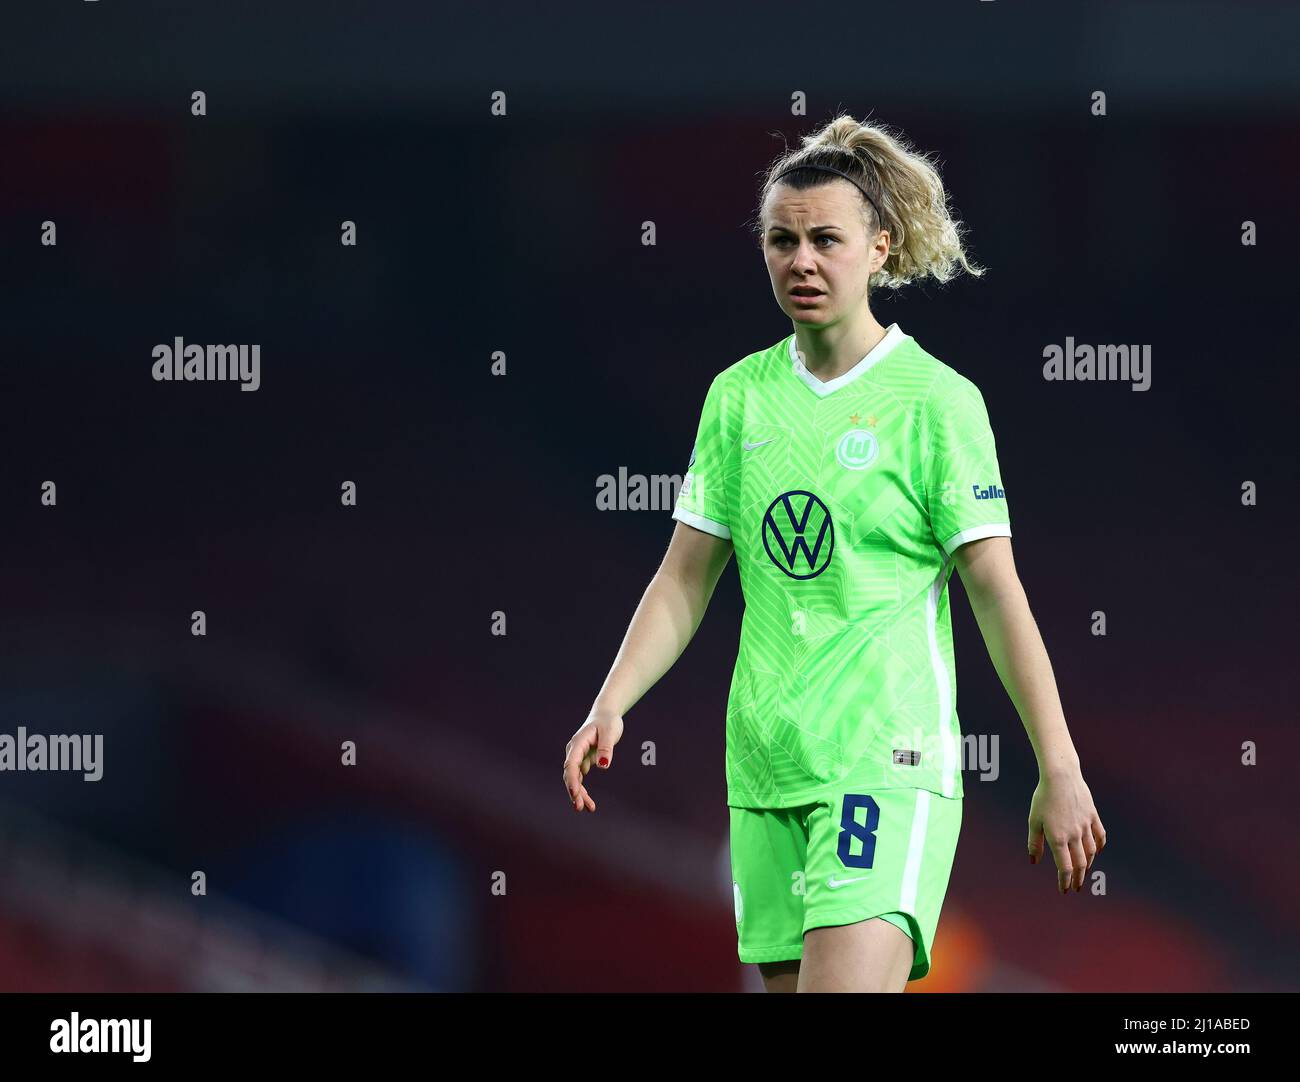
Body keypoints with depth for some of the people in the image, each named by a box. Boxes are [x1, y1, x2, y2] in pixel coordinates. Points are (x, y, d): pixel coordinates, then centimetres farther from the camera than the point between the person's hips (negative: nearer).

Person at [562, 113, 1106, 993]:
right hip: (767, 769, 5)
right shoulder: (739, 395, 10)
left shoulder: (936, 399, -3)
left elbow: (996, 589, -5)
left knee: (845, 984, -20)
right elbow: (685, 579, 14)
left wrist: (1060, 771, -7)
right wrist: (609, 707, 1)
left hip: (889, 762, -5)